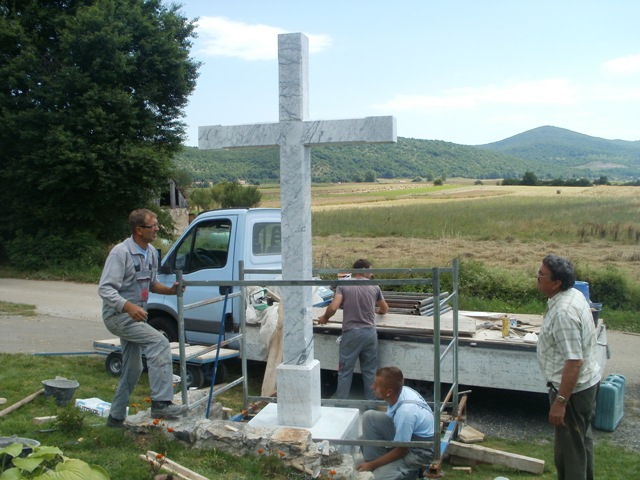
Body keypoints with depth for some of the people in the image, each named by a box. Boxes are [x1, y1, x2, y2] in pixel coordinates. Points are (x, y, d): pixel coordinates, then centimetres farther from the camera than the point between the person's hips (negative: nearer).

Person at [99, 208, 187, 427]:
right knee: (159, 342, -25)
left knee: (133, 369, 15)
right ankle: (161, 403, -24)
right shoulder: (121, 252, -19)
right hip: (118, 315, -9)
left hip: (135, 317, 9)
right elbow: (105, 288, -24)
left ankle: (116, 417, 30)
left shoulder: (151, 253, 6)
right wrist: (129, 306, -39)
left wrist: (169, 290, -2)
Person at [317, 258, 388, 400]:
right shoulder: (374, 287, 8)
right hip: (370, 333, 2)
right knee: (370, 371, 12)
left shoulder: (343, 285, -1)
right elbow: (385, 309, 22)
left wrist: (324, 318, 7)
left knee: (345, 371, 6)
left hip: (351, 333, -2)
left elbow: (333, 307, -13)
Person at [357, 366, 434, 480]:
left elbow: (401, 451, -23)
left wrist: (372, 465, -15)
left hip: (419, 450, -8)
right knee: (369, 417, -10)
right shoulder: (399, 391, -13)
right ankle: (378, 465, 0)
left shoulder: (405, 411, -36)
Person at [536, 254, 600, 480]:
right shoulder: (574, 294, 2)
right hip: (586, 382, 10)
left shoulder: (564, 312, -29)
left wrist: (560, 401, -27)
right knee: (582, 438, 25)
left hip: (573, 387, -10)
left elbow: (574, 361, -30)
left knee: (569, 447, 3)